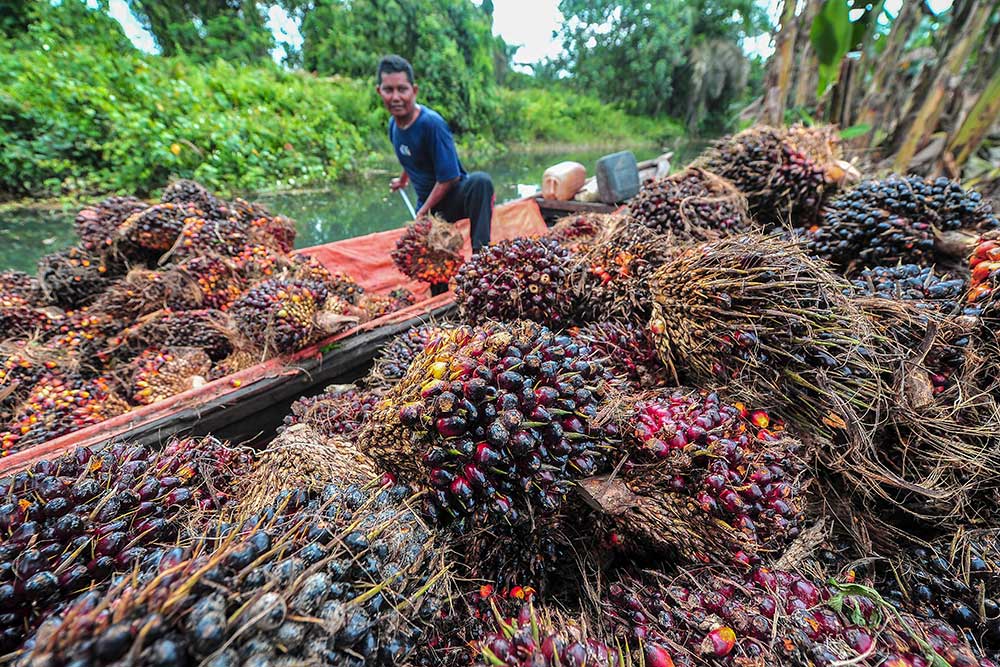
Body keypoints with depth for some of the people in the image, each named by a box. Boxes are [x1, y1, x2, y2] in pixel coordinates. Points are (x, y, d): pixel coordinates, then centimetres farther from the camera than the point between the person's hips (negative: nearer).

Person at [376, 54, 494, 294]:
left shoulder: (432, 123, -20)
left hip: (455, 196, -6)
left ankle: (480, 254, -41)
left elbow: (449, 178, -20)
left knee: (481, 181, -39)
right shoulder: (393, 123, 1)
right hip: (427, 202, 6)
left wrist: (422, 213, -14)